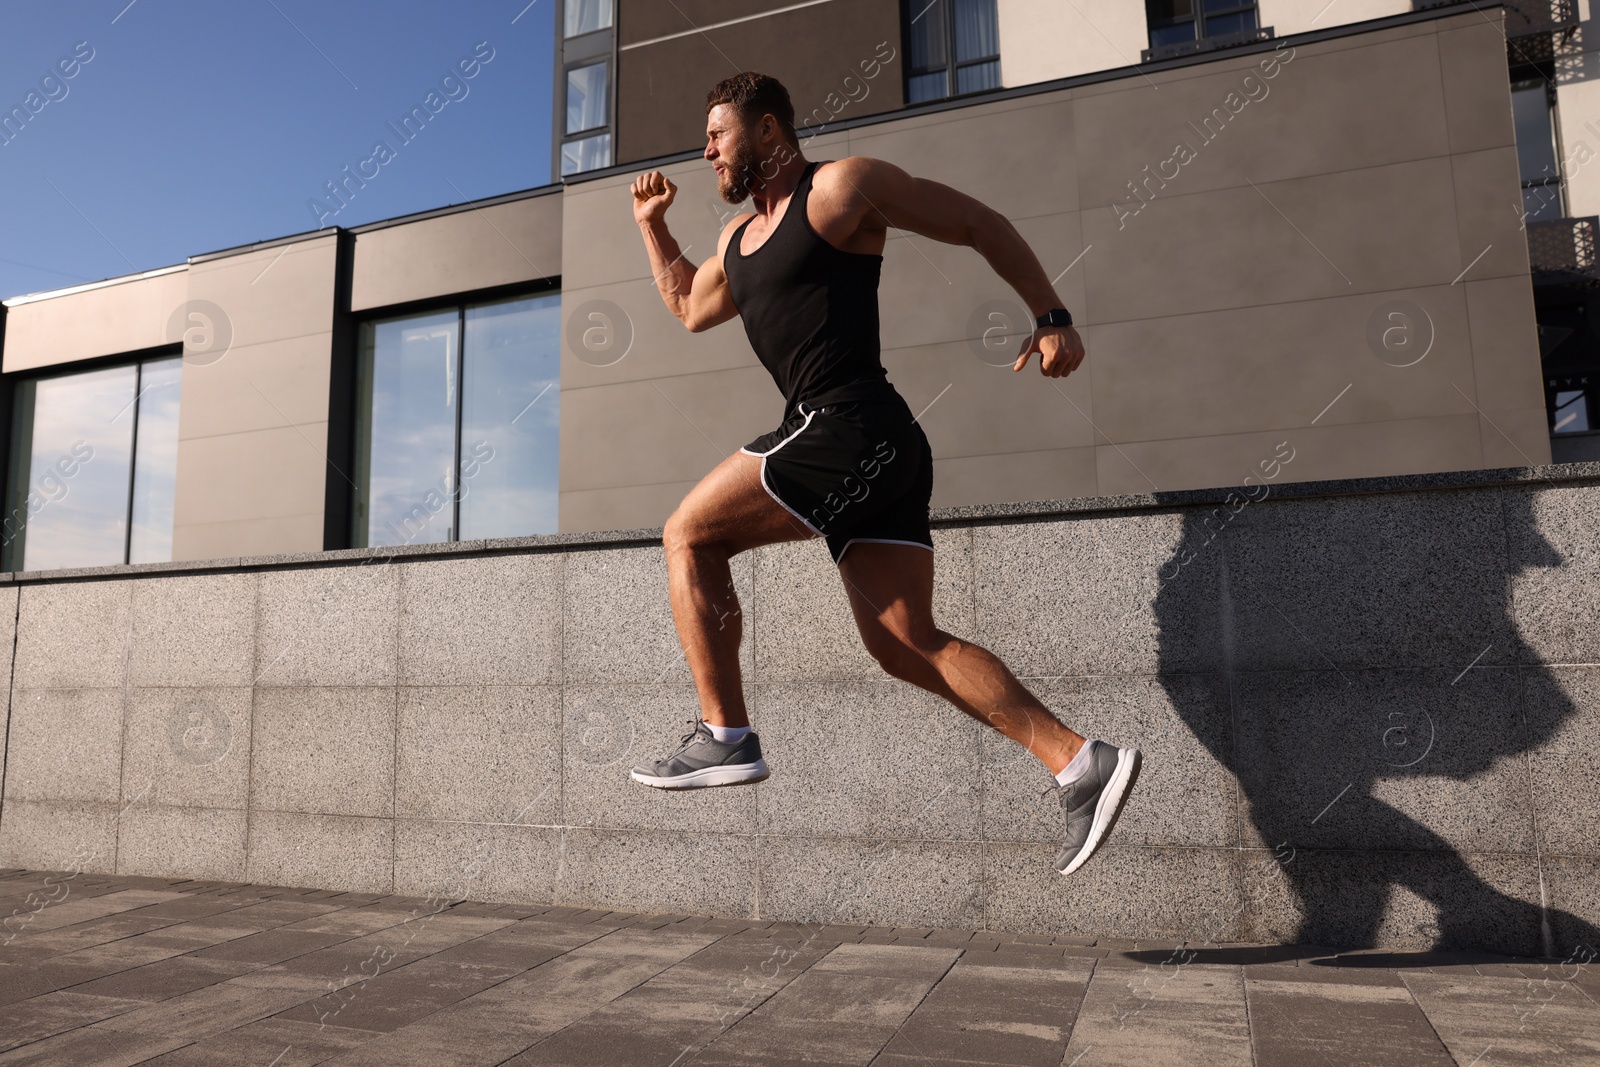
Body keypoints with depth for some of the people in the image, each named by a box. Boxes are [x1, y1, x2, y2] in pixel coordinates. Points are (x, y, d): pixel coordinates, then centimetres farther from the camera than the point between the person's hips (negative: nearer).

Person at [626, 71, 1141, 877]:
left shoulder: (842, 187, 0)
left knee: (688, 535, -3)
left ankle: (725, 740, 0)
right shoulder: (738, 236, 25)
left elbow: (980, 225, 3)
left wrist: (1052, 318, -2)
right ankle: (1080, 763, 1)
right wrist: (652, 226, 35)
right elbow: (690, 310, 42)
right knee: (908, 645, 1)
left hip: (850, 428, -8)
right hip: (866, 451, 8)